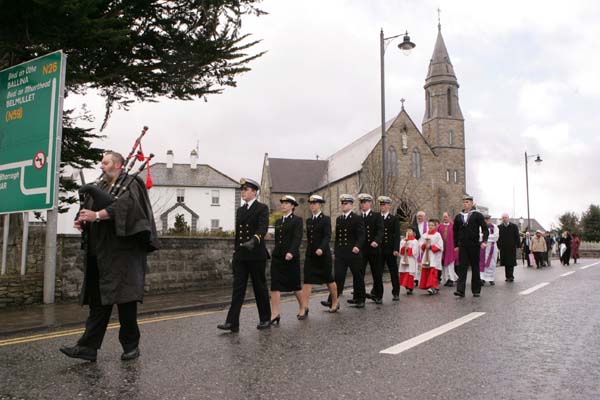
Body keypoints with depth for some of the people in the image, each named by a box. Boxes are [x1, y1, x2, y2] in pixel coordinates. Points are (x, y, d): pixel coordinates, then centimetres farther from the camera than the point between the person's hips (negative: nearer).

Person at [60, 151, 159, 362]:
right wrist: (82, 221, -6)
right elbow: (88, 208, 15)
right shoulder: (100, 186, 20)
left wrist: (97, 215, -23)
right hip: (100, 252, 7)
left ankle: (131, 345, 10)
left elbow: (125, 205, -20)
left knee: (124, 297, -2)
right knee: (98, 301, 8)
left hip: (122, 251, -7)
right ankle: (88, 347, 11)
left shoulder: (130, 184, -2)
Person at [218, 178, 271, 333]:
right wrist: (235, 253, 17)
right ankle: (232, 323, -1)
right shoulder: (240, 210, 16)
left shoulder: (262, 208, -4)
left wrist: (254, 240, -39)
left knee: (260, 288, 4)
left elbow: (263, 227, -20)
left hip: (256, 255, -5)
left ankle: (265, 320, 18)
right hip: (240, 256, 6)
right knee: (238, 288, 0)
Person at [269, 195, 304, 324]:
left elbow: (298, 238, -15)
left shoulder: (297, 220, -4)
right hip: (277, 257, 5)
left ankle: (303, 308, 28)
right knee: (275, 285, -5)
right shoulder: (278, 221, 14)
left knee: (295, 285, 7)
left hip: (291, 257, -5)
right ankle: (275, 314, -4)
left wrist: (291, 252, -28)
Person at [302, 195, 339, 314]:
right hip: (310, 255, 5)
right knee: (307, 280, -5)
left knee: (329, 279, 9)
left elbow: (327, 236, -17)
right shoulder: (309, 220, 12)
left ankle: (335, 303, 27)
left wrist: (321, 248, -30)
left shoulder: (326, 219, -5)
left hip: (323, 254, -5)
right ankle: (305, 306, -6)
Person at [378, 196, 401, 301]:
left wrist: (396, 249, -13)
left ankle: (396, 293, 15)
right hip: (379, 250, 2)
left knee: (394, 273, 6)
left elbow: (397, 235, -4)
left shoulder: (394, 219, 2)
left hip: (391, 250, -2)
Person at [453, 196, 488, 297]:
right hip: (462, 246, 2)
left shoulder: (477, 215, 1)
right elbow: (455, 232, 16)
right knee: (462, 267, -5)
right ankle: (460, 290, -9)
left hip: (474, 245, -2)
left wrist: (484, 241, -17)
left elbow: (485, 229, -3)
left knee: (475, 268, 6)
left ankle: (476, 291, 15)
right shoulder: (458, 217, 11)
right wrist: (456, 245, 11)